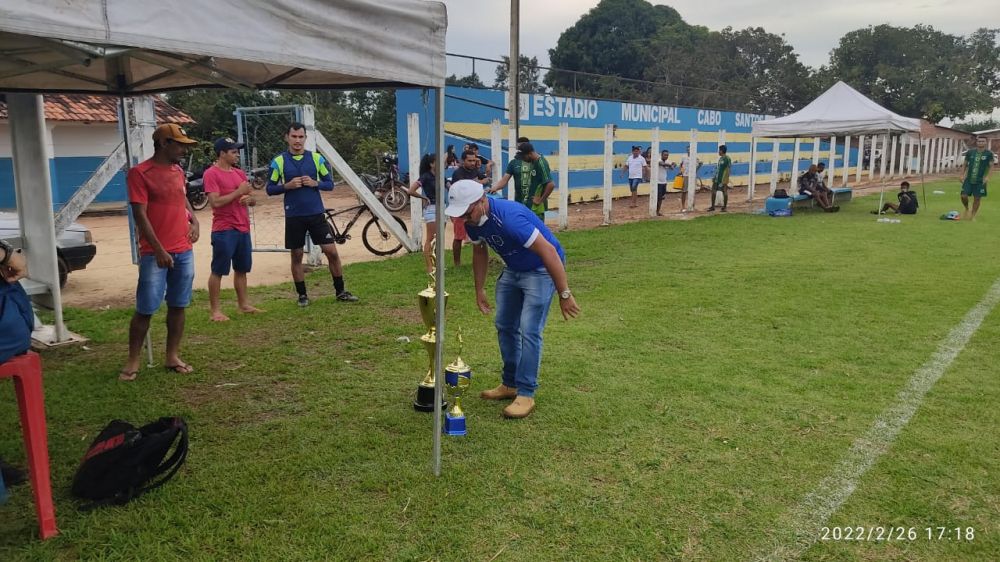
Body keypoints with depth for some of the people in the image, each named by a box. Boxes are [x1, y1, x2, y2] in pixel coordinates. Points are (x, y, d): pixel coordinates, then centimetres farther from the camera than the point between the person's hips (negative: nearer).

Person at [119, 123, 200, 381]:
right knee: (146, 308, -2)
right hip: (155, 254, -6)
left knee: (178, 306, 9)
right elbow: (140, 215, -14)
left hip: (184, 251, 6)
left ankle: (173, 357, 19)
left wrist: (194, 221, 7)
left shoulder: (178, 171, 12)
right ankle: (133, 361, 10)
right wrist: (159, 250, -20)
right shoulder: (140, 173, -9)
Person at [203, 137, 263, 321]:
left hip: (243, 228, 8)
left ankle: (243, 304, 25)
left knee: (241, 269, 14)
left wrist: (249, 198, -6)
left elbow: (253, 201, 18)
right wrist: (238, 192, -15)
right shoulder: (211, 174, -9)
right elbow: (215, 202, -19)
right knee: (218, 270, -3)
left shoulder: (239, 173, 14)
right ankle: (215, 310, 2)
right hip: (224, 230, -7)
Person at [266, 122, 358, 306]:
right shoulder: (279, 161, -1)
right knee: (297, 256, 7)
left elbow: (330, 184, 5)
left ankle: (340, 292, 12)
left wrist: (315, 183, -14)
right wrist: (288, 185, -16)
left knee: (332, 252, -1)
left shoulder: (317, 158, 2)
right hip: (294, 216, -1)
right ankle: (302, 295, 20)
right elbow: (270, 189, 1)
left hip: (316, 214, 1)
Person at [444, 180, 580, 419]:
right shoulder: (473, 220, -10)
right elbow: (480, 252, 11)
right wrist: (479, 290, 13)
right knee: (504, 326, 11)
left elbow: (549, 251, -35)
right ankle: (510, 384, 25)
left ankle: (526, 394, -5)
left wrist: (565, 294, -33)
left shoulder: (509, 218, -36)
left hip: (541, 270, -8)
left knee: (529, 330, -14)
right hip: (512, 269, 8)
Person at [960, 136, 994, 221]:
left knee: (977, 198, 2)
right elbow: (965, 164, 10)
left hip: (980, 181, -1)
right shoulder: (970, 152, 4)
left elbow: (991, 166, -3)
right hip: (968, 179, 1)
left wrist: (987, 176, -15)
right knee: (964, 196, -5)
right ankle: (967, 209, 24)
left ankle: (972, 216, 14)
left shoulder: (989, 154, -1)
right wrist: (962, 175, 2)